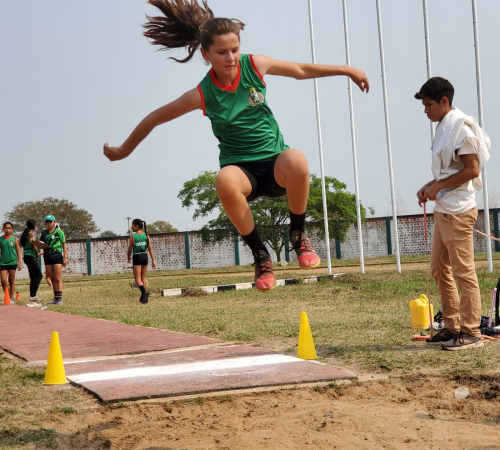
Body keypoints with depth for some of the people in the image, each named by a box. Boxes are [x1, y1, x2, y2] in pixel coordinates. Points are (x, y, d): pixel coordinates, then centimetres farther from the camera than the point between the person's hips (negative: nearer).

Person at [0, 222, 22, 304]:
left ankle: (11, 298, 13)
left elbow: (18, 251, 4)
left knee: (11, 281, 6)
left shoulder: (14, 239, 1)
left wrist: (19, 262, -1)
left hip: (12, 262, -1)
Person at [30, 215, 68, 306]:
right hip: (47, 256, 5)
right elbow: (41, 244, 23)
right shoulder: (44, 233, 16)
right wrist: (34, 240, 2)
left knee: (58, 279, -9)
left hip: (57, 256, -5)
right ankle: (55, 298, 11)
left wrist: (65, 258, -8)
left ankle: (59, 298, -12)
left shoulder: (59, 232, 0)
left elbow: (64, 245, -1)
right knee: (52, 279, 7)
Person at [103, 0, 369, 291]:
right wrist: (123, 151, 9)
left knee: (296, 161, -37)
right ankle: (260, 254, -17)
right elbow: (154, 119, 1)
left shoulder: (255, 65, -6)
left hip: (274, 162, 2)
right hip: (241, 169, -1)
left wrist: (345, 70, 15)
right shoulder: (202, 95, -12)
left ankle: (298, 235, -9)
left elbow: (301, 71, 11)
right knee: (225, 181, -40)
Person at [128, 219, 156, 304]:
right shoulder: (146, 235, 2)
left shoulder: (132, 236, -10)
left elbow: (130, 249, -5)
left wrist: (129, 258, 12)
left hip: (137, 257, -4)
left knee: (137, 278, -1)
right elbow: (150, 248, -1)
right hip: (145, 256, 5)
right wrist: (153, 260, 1)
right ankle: (143, 297, 16)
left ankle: (144, 291, -28)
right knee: (143, 277, 15)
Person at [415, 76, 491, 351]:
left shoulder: (460, 125, -13)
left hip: (457, 211, -10)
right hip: (443, 210, 10)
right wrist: (429, 186, 9)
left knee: (463, 272, -5)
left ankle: (470, 332, 2)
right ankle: (452, 327, 21)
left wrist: (437, 187, -15)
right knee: (439, 269, 13)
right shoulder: (444, 127, 16)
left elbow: (472, 169, -18)